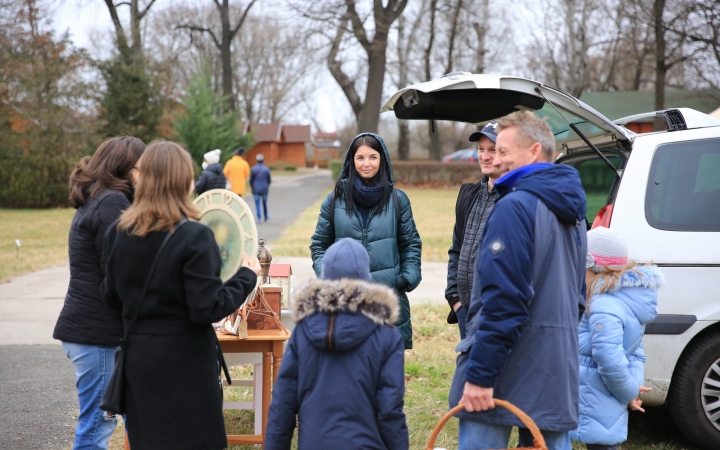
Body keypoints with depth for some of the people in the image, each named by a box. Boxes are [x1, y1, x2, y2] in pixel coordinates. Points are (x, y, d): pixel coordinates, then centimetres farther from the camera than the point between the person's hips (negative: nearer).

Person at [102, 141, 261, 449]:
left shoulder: (118, 233, 0)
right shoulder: (193, 237, -17)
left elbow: (112, 297, 9)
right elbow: (209, 308, -17)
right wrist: (247, 276, -4)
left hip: (137, 357, 6)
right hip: (184, 361, -5)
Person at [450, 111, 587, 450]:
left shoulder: (515, 207, -14)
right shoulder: (571, 214, 15)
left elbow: (503, 299, -21)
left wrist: (480, 374, -20)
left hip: (507, 371, -9)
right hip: (557, 374, 9)